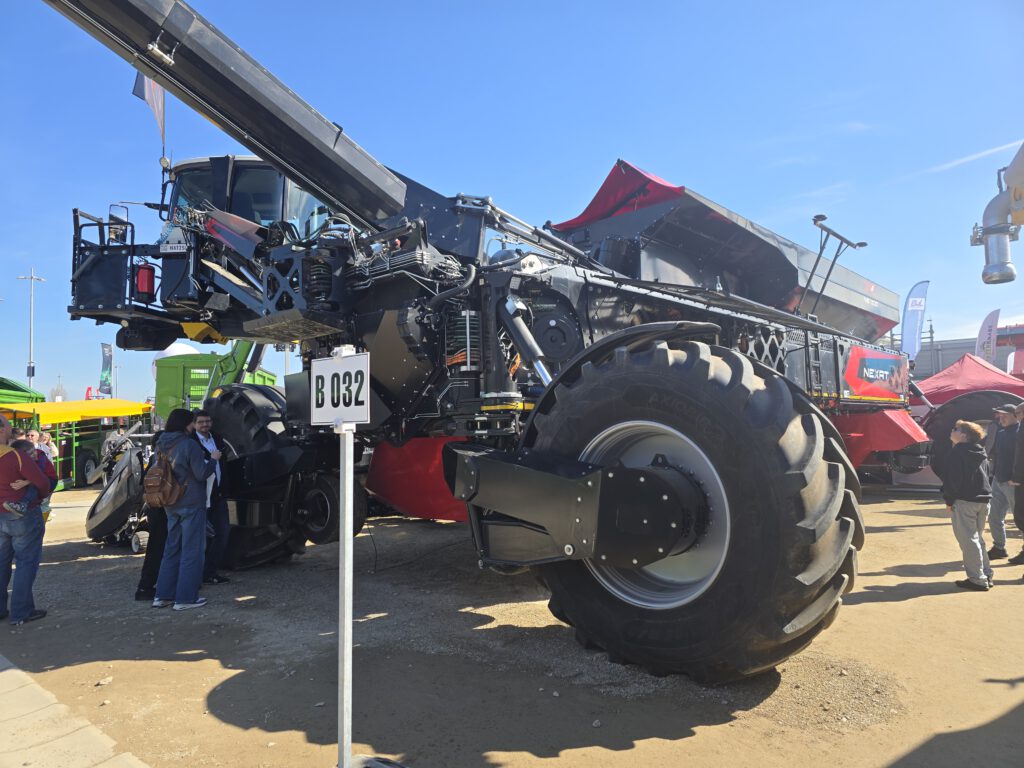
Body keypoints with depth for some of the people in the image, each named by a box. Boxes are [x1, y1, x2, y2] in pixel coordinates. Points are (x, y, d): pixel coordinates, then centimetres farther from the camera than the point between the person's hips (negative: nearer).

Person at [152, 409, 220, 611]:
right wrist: (213, 459, 0)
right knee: (191, 550, 1)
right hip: (191, 504, -8)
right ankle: (185, 598, 5)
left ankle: (163, 595, 21)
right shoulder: (189, 445, -17)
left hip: (171, 505, 8)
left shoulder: (161, 446, 7)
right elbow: (202, 474, -16)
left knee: (172, 548, 17)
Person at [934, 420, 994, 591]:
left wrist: (949, 500, -8)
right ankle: (986, 575, 23)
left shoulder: (957, 453, -12)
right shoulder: (981, 454, 13)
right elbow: (986, 475, 17)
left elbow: (952, 479, -16)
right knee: (977, 538, 19)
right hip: (983, 500, 9)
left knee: (968, 540, -3)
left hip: (964, 501, -9)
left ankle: (977, 580, -1)